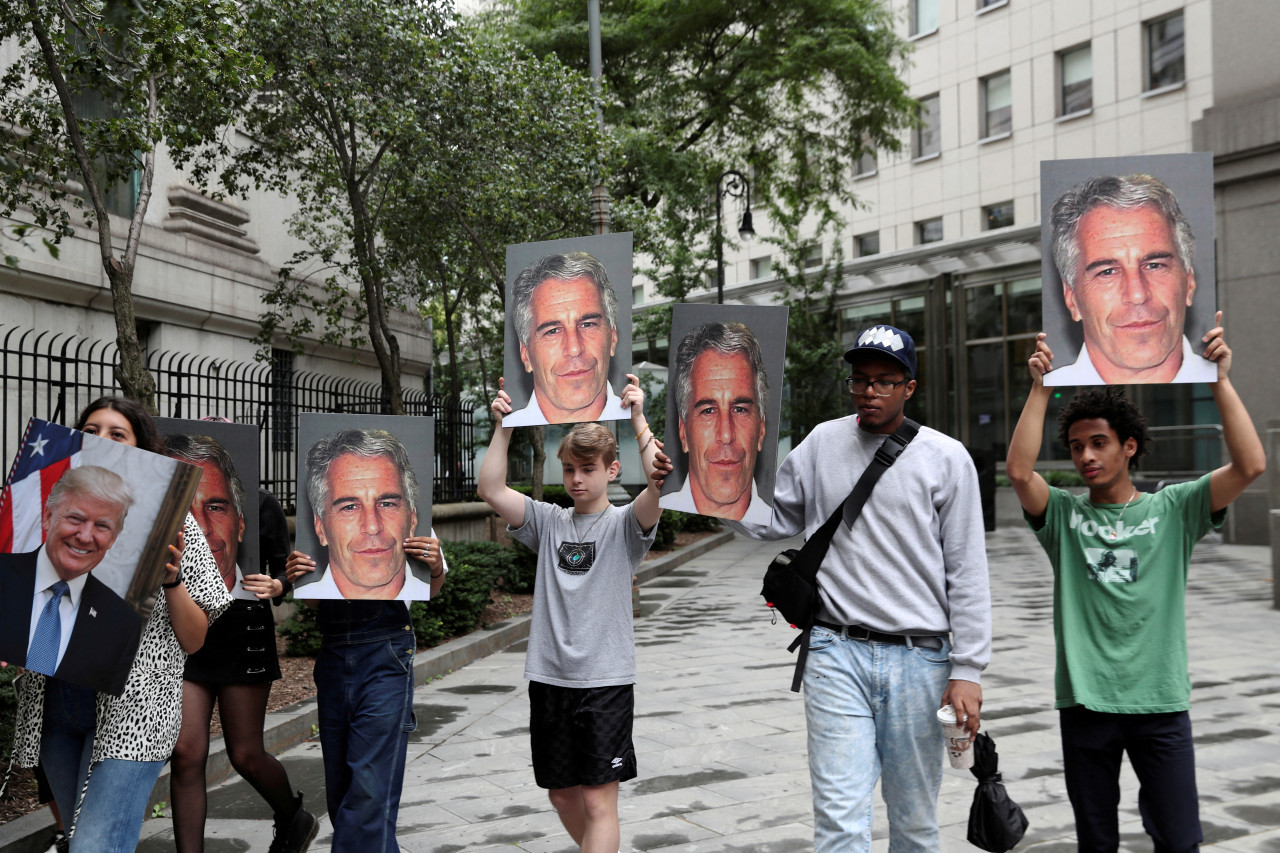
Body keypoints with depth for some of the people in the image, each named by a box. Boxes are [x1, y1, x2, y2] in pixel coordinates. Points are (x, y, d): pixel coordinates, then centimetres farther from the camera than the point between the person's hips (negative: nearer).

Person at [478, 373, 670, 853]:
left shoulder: (625, 524, -2)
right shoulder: (548, 522, 8)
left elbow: (660, 481, -21)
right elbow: (490, 489, -3)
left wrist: (638, 418, -20)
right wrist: (503, 427, -7)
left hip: (605, 679, -4)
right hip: (549, 678, 4)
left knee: (598, 800, -5)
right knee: (562, 794, 15)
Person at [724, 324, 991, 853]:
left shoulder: (946, 457, 1)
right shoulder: (822, 444, 7)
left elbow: (966, 572, 0)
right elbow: (767, 521, 13)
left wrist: (966, 669, -4)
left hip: (918, 659, 0)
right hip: (837, 653, 1)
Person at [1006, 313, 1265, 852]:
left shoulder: (1172, 509, 3)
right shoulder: (1063, 515, 3)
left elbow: (1250, 466, -9)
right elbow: (1019, 471, -15)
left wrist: (1219, 379, -12)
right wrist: (1040, 387, -14)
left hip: (1160, 701, 0)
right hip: (1084, 701, 1)